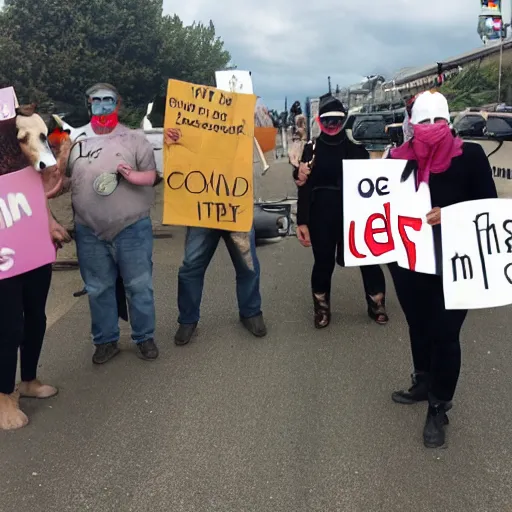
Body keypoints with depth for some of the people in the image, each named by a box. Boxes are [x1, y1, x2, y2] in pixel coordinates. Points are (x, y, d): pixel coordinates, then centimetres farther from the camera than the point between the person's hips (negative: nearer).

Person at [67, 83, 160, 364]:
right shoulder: (75, 140, 8)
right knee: (98, 289, 10)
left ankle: (144, 338, 22)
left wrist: (133, 176, -20)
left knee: (139, 286, 6)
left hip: (132, 228, -2)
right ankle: (105, 341, 25)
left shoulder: (134, 138, 2)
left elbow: (152, 175, -1)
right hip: (89, 232, 2)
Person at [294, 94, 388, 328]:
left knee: (367, 258, -1)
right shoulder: (312, 149, 3)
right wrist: (302, 221, -3)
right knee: (323, 262, 5)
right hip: (321, 215, -1)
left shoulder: (356, 147, 5)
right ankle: (322, 308, 23)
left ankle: (376, 304, 16)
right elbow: (305, 187, 2)